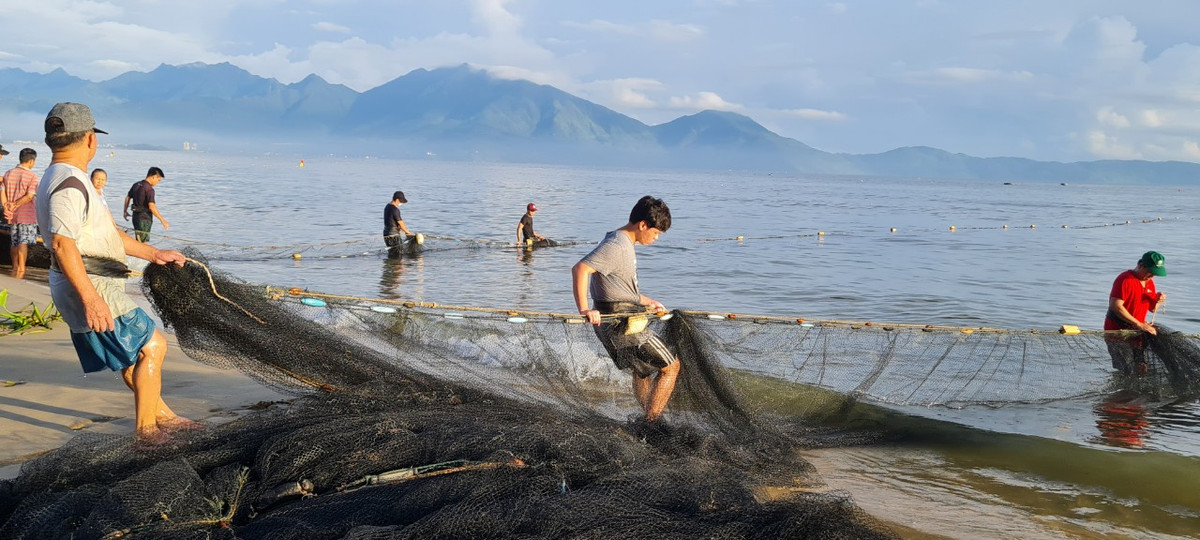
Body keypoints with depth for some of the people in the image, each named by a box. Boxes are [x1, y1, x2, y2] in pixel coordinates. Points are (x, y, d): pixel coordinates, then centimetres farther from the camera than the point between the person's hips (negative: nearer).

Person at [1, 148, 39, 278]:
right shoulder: (32, 176, -10)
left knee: (15, 243, 16)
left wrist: (6, 207, -6)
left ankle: (15, 268, 23)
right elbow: (30, 195, -18)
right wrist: (16, 205, -11)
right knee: (23, 243, -4)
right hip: (26, 214, -5)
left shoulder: (8, 174, 7)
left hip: (11, 215, 5)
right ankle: (21, 270, -7)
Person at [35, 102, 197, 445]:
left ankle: (163, 416, 30)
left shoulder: (65, 180, 17)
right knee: (151, 346, -4)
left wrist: (153, 254, 24)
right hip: (90, 288, -11)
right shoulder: (69, 185, -19)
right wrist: (90, 298, -34)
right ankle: (146, 430, 2)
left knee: (131, 355, 19)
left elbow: (107, 233, 23)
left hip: (89, 288, 11)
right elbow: (62, 244, -30)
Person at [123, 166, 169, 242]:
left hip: (136, 216, 9)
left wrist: (125, 211, 33)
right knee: (142, 242, -4)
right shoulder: (149, 189, -18)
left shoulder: (136, 185, 9)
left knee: (139, 241, 17)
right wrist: (162, 220, -24)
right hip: (145, 219, -8)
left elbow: (128, 198, 19)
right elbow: (151, 206, -25)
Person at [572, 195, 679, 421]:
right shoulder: (617, 246, -19)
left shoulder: (624, 243, 13)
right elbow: (580, 269, -31)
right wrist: (584, 309, -36)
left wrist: (647, 302, 32)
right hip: (622, 325, -10)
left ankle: (648, 420, 39)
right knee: (670, 367, -1)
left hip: (614, 324, 10)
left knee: (643, 370, 26)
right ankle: (651, 424, 0)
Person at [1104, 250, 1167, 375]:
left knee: (1143, 370, 3)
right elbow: (1116, 306, -25)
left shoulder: (1149, 282, 12)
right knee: (1129, 372, -14)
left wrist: (1158, 301, -4)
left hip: (1136, 334, 8)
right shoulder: (1125, 279, -15)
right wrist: (1139, 324, -24)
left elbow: (1151, 309, 21)